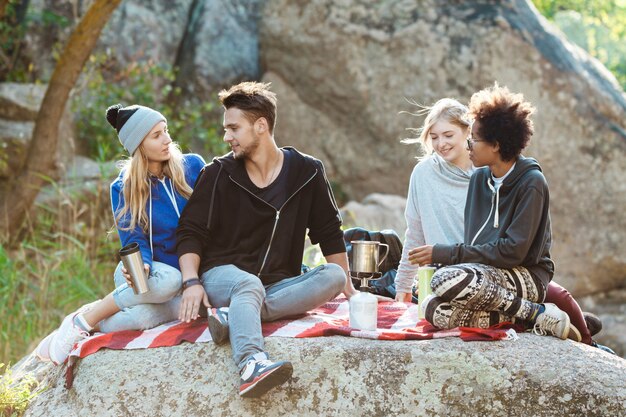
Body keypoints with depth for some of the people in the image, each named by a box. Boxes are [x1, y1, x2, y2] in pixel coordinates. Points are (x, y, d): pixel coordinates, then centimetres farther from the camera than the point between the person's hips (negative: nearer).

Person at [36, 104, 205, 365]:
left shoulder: (192, 167, -2)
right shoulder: (124, 187, -3)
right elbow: (134, 241, -8)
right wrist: (139, 266, -32)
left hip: (190, 274, 0)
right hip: (148, 271, 0)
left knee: (142, 316, -37)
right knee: (168, 279, -40)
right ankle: (83, 320, -22)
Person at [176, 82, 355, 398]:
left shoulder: (306, 173, 8)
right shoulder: (218, 173, 4)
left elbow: (329, 234, 16)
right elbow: (190, 232, 1)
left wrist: (348, 290, 13)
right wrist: (192, 281, -15)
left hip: (279, 285, 3)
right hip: (222, 276, -3)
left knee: (333, 276, -25)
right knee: (248, 284, -37)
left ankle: (232, 317, -38)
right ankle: (252, 365, -66)